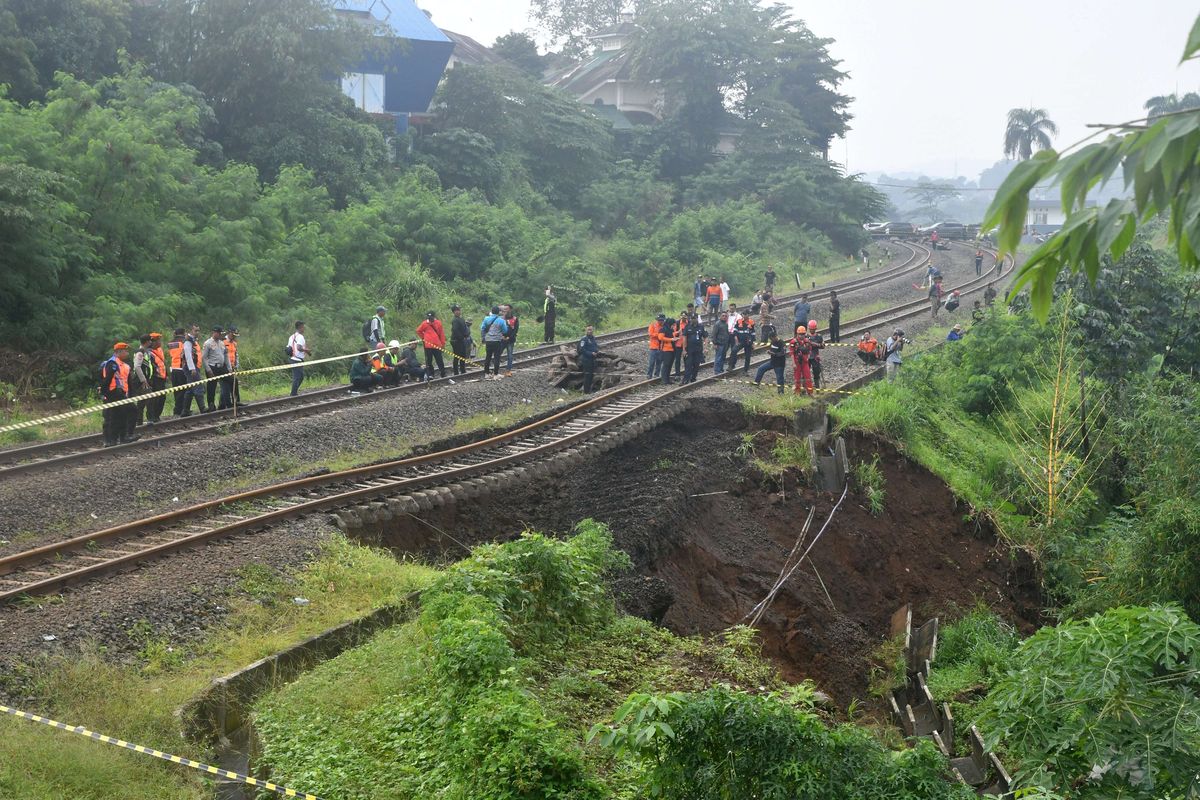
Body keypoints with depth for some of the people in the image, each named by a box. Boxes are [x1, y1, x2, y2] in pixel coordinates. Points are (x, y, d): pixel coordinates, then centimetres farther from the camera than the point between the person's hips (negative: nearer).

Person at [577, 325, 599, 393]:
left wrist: (598, 351, 2)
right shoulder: (584, 339, -12)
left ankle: (589, 391, 23)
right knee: (587, 375, -6)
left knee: (592, 375, 13)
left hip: (593, 359, 8)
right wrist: (591, 353, -22)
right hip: (586, 360, -8)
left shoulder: (593, 338, 12)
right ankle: (586, 392, 0)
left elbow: (597, 346, 24)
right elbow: (581, 349, -19)